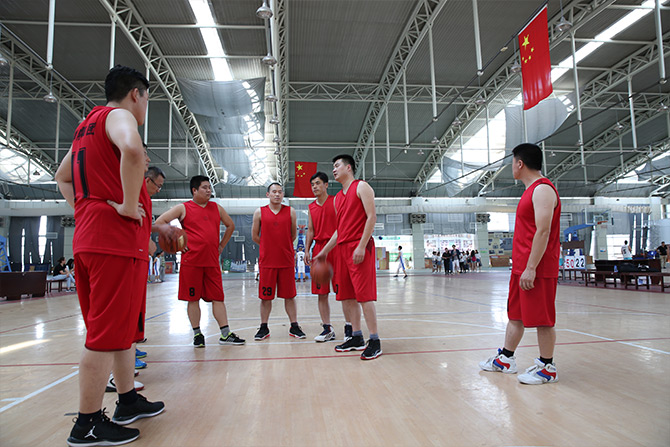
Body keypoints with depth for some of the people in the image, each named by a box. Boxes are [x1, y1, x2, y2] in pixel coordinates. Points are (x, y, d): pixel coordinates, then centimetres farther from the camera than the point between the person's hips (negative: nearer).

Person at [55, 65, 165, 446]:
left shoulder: (87, 126, 22)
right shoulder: (119, 115, -6)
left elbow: (62, 176, 32)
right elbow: (131, 150, -30)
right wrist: (129, 206, -22)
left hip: (88, 236, 10)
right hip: (118, 239, -10)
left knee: (122, 328, 17)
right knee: (106, 335, -3)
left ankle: (128, 401, 28)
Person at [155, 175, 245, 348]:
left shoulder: (216, 208, 13)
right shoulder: (183, 208, 1)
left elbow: (230, 225, 25)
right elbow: (160, 222, -1)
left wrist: (221, 246, 16)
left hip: (212, 261, 3)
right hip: (191, 261, -3)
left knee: (218, 298, 4)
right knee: (193, 299, 3)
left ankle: (225, 334, 7)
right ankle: (197, 334, 16)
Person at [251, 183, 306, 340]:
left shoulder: (290, 212, 4)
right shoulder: (260, 212, 2)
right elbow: (255, 236, 8)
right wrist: (270, 246, 12)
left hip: (286, 260, 0)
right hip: (267, 261, 0)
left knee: (289, 296, 5)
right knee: (265, 296, 6)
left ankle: (294, 327, 15)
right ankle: (264, 328, 18)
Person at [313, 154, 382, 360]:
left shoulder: (361, 187, -1)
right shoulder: (338, 198, 21)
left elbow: (371, 217, -11)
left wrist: (362, 246, -19)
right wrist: (325, 251, 21)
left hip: (359, 247, -8)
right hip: (343, 248, 8)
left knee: (364, 294, -9)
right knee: (347, 295, 7)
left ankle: (375, 341, -2)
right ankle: (357, 338, 16)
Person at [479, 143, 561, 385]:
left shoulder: (543, 190, -14)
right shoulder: (531, 191, 17)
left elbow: (543, 232, -21)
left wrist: (531, 268, -23)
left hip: (537, 269, -10)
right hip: (521, 267, 10)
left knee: (542, 320, 1)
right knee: (516, 315, 15)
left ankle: (547, 367, 13)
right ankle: (505, 359, 25)